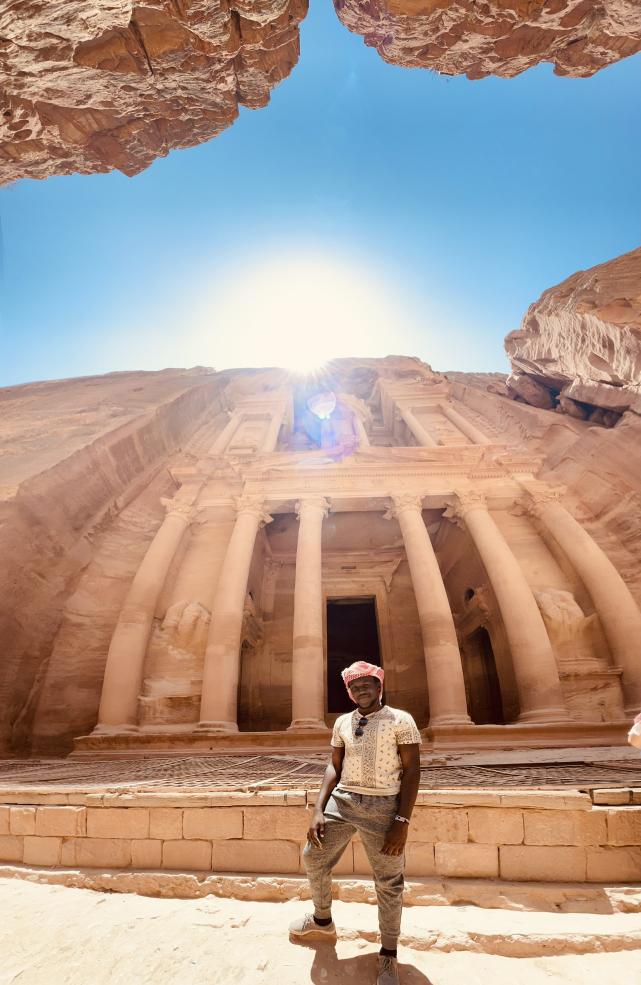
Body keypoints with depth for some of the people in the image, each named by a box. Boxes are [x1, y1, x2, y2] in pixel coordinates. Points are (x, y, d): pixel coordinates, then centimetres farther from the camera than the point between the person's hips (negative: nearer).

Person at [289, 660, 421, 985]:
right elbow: (334, 767, 9)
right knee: (313, 856, 14)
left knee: (389, 882, 7)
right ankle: (323, 921, 42)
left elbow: (411, 770, -9)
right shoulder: (342, 723, 7)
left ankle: (388, 955, 33)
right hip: (341, 800, 5)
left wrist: (402, 821, -14)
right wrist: (318, 809, -1)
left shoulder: (400, 720, -7)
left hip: (383, 806, -4)